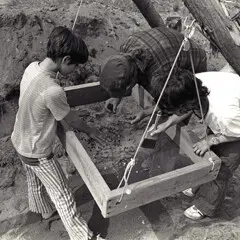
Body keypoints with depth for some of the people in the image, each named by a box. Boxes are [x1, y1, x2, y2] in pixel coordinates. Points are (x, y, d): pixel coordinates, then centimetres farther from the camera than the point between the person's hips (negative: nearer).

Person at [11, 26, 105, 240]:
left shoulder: (32, 67, -13)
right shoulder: (53, 91, -37)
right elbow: (72, 121, -19)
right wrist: (91, 131, -1)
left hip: (21, 142, 8)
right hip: (37, 152, -8)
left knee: (35, 180, 32)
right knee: (62, 194, 10)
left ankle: (44, 210, 60)